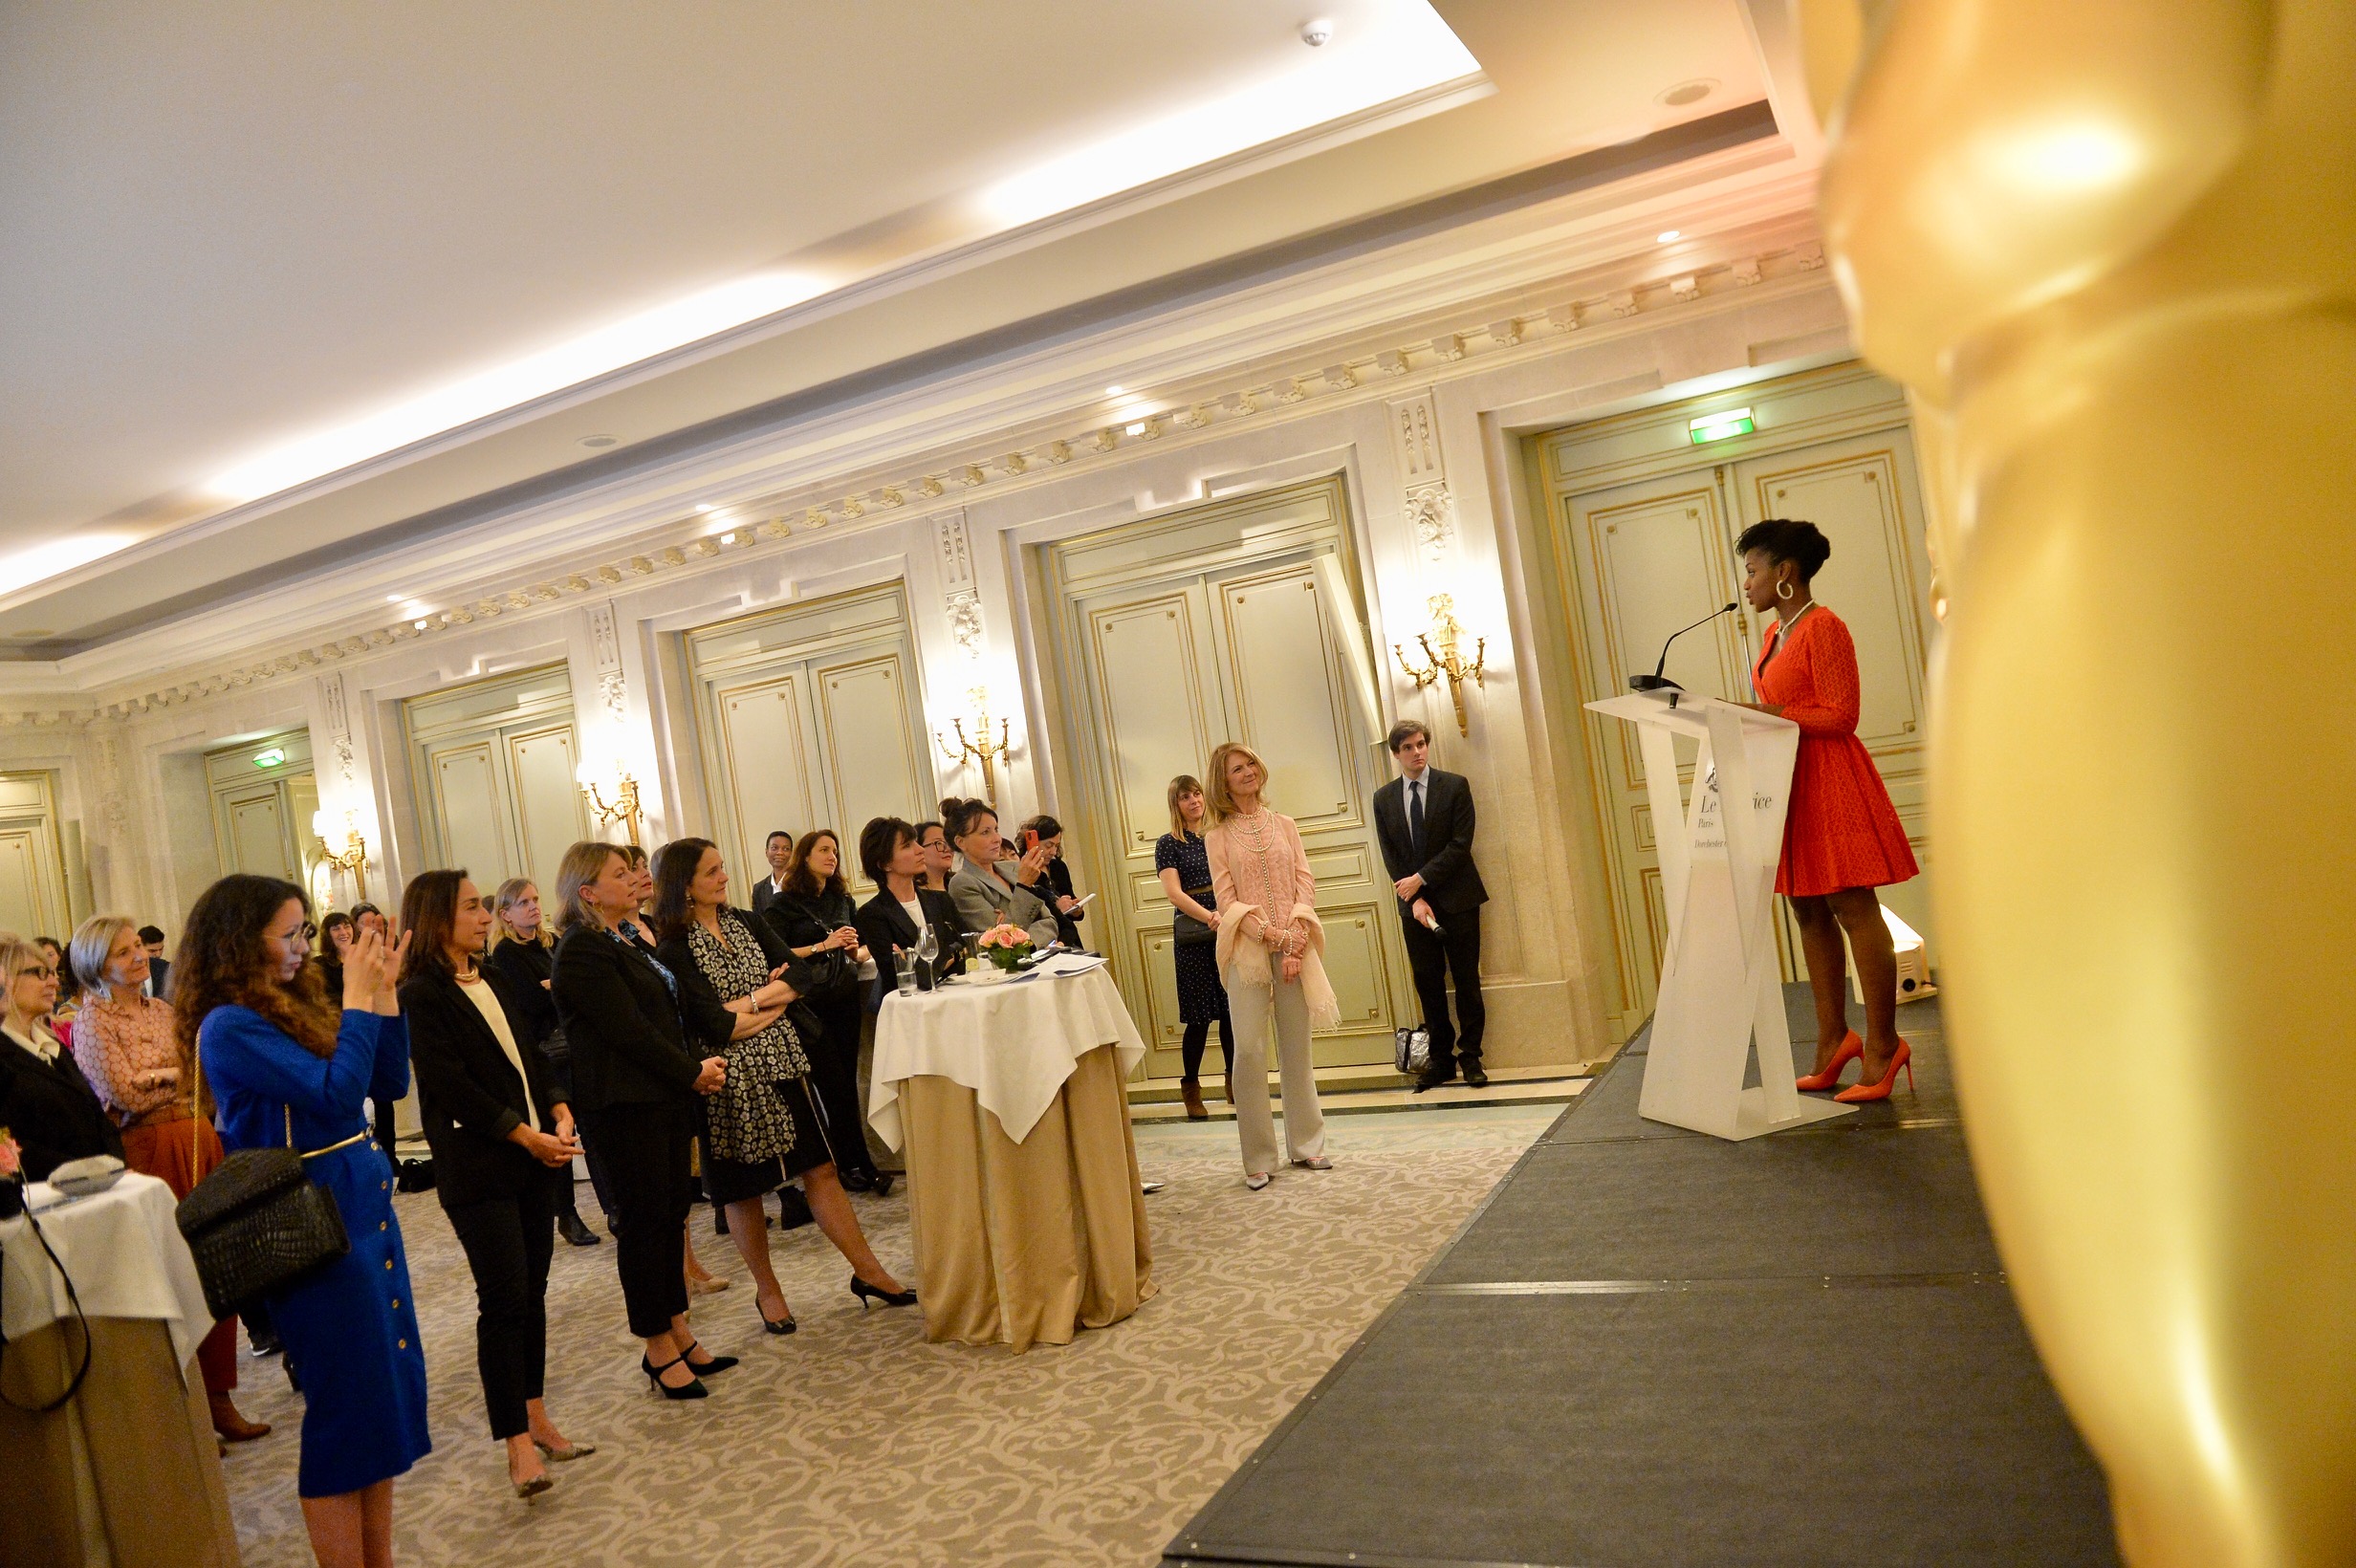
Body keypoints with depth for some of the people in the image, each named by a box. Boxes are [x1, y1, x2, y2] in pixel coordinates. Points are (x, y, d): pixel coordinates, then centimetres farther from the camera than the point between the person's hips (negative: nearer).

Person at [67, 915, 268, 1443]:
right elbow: (125, 1093, -13)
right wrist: (180, 1073, -2)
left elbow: (206, 1076, 13)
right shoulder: (92, 1021, -4)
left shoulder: (162, 1011, 15)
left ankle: (217, 1398, 18)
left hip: (201, 1147, 6)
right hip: (151, 1156, -6)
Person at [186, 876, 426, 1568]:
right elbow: (337, 1093, -24)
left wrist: (382, 990, 1)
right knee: (345, 1413, 2)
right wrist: (359, 997, -17)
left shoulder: (295, 1005, 8)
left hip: (367, 1212, 9)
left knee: (387, 1396, 15)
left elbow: (389, 1082, 8)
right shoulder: (229, 1027, -16)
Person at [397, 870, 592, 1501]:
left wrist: (560, 1115, -1)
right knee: (504, 1299, -8)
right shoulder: (421, 995, -10)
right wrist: (526, 1136, -14)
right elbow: (451, 1086, -16)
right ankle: (517, 1446, -3)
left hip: (533, 1158, 8)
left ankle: (535, 1418, 22)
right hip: (477, 1169, -7)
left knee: (532, 1292, 11)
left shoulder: (493, 983, 15)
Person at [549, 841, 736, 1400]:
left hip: (666, 1096, 9)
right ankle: (659, 1350, 12)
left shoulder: (628, 942, 16)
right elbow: (627, 1029, -18)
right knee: (645, 1221, 0)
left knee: (672, 1213, 12)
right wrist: (692, 1073, -10)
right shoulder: (583, 949, -14)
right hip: (626, 1104, -9)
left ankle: (678, 1332, 22)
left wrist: (700, 1065, 0)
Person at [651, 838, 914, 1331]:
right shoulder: (676, 949, -12)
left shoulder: (745, 924, 7)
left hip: (782, 1064, 5)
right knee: (744, 1189, 9)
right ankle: (767, 1290, 25)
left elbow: (798, 974, -2)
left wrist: (750, 1001, -16)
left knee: (821, 1168, 7)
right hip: (733, 1078, -5)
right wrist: (775, 1000, -6)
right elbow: (716, 1027, -19)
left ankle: (867, 1271, 14)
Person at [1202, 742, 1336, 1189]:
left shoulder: (1285, 826, 12)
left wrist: (1294, 933, -10)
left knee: (1297, 1047, 8)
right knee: (1248, 1050, -7)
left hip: (1294, 946, 3)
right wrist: (1269, 933, -16)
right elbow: (1227, 899, -3)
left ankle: (1306, 1144, 20)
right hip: (1247, 949, -3)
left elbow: (1305, 882, 5)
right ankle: (1258, 1158, 1)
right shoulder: (1217, 837, 4)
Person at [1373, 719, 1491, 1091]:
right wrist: (1414, 899, -8)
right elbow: (1390, 857, 3)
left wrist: (1421, 879, -14)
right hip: (1413, 905, 2)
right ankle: (1441, 1057, 13)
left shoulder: (1455, 786, -2)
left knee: (1466, 980, 2)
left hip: (1457, 898, -2)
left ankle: (1471, 1056, 12)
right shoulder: (1384, 798, 7)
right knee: (1428, 983, 5)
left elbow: (1460, 844, -8)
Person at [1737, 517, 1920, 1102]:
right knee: (1809, 911, 10)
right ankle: (1833, 1039, 17)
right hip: (1789, 782, 9)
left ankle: (1882, 1045, 1)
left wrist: (1765, 714, -19)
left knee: (1853, 909, -5)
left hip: (1830, 779, -9)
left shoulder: (1823, 627, -11)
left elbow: (1841, 715, -16)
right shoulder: (1776, 632, 16)